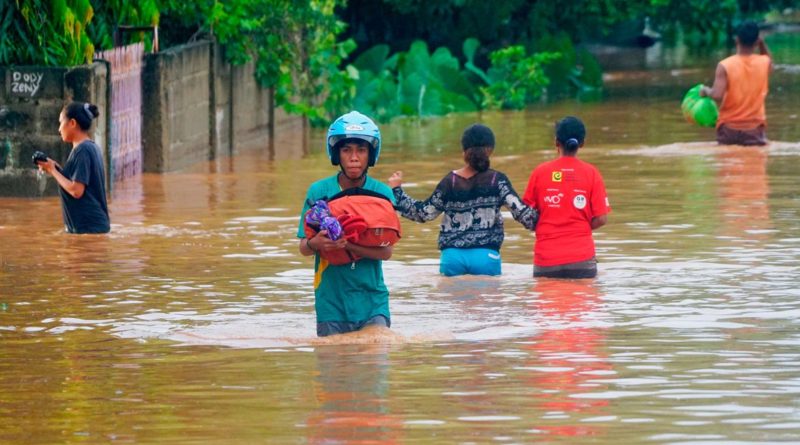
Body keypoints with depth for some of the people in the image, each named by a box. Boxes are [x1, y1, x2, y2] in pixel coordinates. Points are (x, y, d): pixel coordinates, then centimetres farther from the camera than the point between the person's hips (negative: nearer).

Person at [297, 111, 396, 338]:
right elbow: (303, 247, -3)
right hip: (331, 300, 0)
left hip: (372, 299, 0)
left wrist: (347, 244, -27)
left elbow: (386, 251, -10)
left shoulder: (381, 193, -1)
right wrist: (315, 244, -27)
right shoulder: (319, 191, -1)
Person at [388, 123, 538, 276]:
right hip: (486, 256, -2)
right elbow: (520, 212, -8)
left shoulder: (450, 182, 1)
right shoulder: (497, 181, -4)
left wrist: (397, 191, 19)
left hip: (452, 257, 2)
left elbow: (423, 213, 8)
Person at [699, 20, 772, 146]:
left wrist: (706, 91, -1)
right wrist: (762, 43, 11)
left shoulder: (725, 66, -12)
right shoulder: (764, 63, -2)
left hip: (729, 128, -1)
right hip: (755, 129, 1)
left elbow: (717, 96, -21)